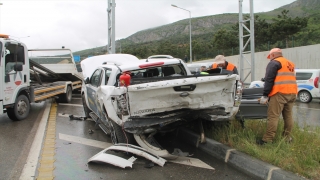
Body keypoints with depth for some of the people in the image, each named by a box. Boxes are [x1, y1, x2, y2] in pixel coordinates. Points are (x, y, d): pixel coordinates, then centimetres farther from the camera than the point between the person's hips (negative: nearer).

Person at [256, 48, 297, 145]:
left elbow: (269, 80, -9)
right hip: (292, 93, 9)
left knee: (273, 117, -9)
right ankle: (287, 138, 17)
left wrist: (265, 95, -9)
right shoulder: (290, 64, 25)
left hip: (280, 93, -8)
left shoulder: (274, 63, -1)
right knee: (288, 116, 12)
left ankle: (267, 140, -10)